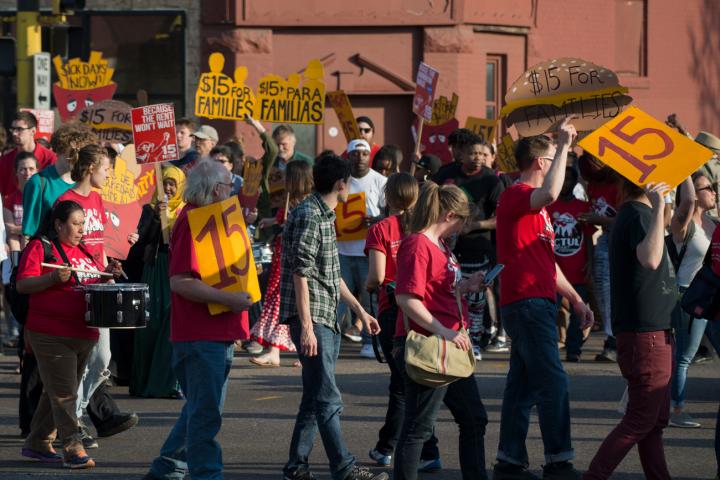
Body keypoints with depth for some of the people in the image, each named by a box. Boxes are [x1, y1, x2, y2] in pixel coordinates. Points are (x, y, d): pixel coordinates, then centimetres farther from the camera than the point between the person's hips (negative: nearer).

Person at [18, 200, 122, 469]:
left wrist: (108, 275, 6)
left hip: (84, 335, 8)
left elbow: (91, 281, 27)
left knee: (57, 392, 14)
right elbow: (23, 285, -13)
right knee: (63, 393, -9)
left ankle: (37, 444, 23)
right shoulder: (40, 248, -6)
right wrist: (54, 278, -27)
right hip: (51, 334, -8)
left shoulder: (83, 251, 17)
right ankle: (73, 449, -11)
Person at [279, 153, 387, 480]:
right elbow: (301, 274, -19)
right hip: (311, 319, -10)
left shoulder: (325, 216, 18)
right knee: (328, 400, -10)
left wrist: (359, 310, 25)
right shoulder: (307, 216, -14)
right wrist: (306, 327, -23)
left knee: (315, 398, 11)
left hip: (327, 319, 10)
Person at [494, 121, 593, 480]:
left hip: (537, 302, 10)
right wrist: (564, 146, -25)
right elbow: (550, 194, -33)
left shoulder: (533, 205, 23)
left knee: (523, 384, 9)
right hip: (526, 301, -10)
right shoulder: (515, 195, -9)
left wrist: (576, 300, 23)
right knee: (552, 382, -12)